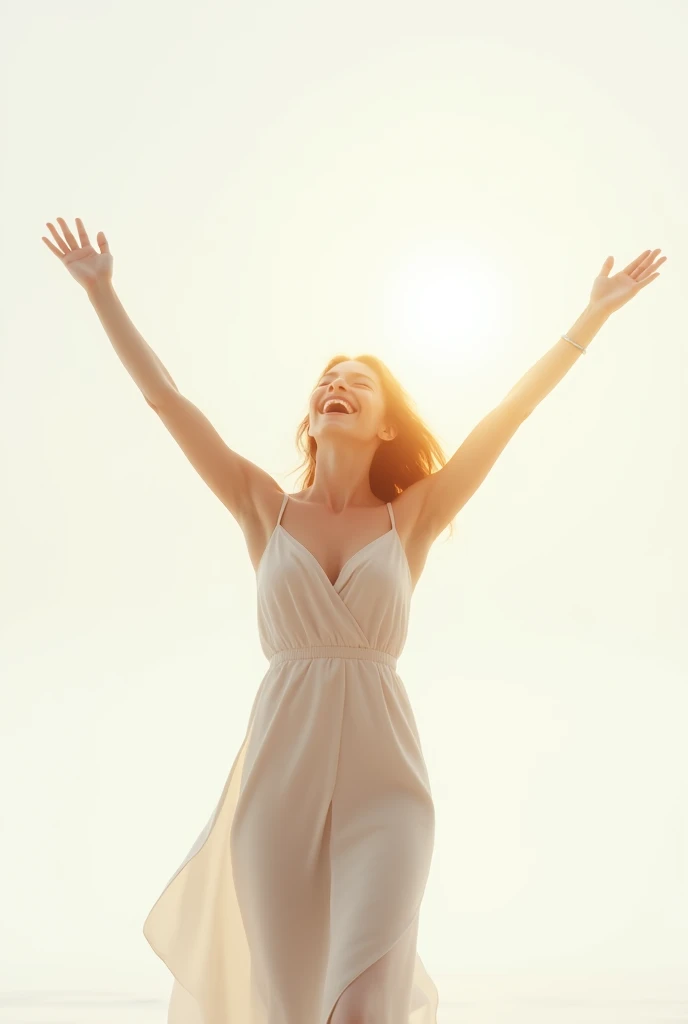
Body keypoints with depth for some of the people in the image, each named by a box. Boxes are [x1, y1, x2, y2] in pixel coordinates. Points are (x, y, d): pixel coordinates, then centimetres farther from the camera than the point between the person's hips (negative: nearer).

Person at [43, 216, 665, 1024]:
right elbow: (165, 397, 8)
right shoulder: (265, 509, 8)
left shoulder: (412, 518, 6)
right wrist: (101, 290, 9)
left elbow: (513, 410, 5)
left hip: (383, 777, -1)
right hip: (278, 773, 1)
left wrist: (594, 315, 6)